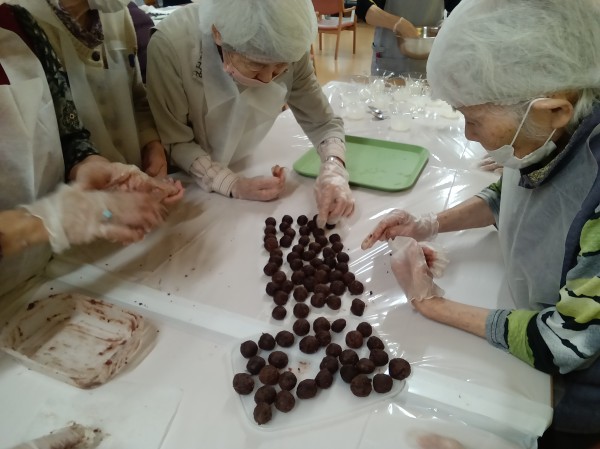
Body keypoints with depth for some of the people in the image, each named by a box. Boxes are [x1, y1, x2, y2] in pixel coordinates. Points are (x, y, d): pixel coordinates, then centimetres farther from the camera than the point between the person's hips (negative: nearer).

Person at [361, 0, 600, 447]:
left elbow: (561, 345, -29)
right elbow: (509, 195, 4)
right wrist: (433, 224, -10)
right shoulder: (553, 130, -18)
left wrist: (432, 304, -22)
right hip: (528, 314, 6)